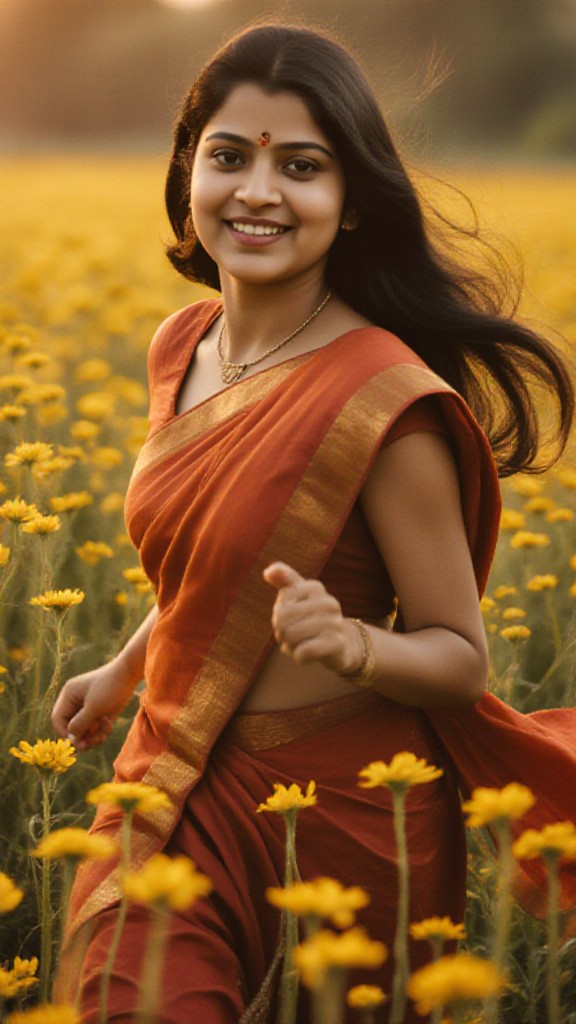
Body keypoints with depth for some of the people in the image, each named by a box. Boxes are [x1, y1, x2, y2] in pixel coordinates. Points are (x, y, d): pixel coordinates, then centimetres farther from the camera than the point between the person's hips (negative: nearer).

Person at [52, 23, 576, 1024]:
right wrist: (123, 670, 26)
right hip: (184, 792, 5)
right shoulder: (179, 347, 2)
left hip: (341, 820, -5)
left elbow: (460, 659, -13)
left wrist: (347, 643, -31)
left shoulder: (383, 399, -19)